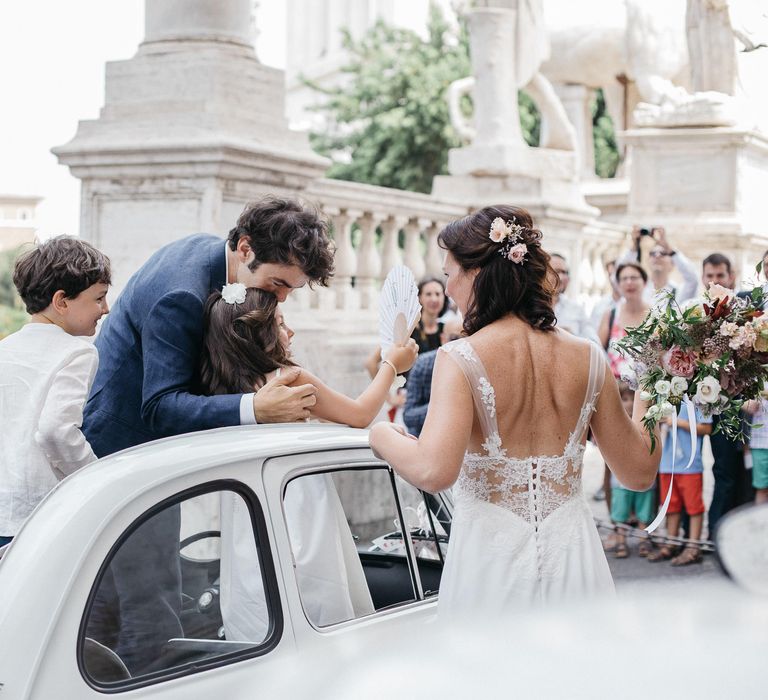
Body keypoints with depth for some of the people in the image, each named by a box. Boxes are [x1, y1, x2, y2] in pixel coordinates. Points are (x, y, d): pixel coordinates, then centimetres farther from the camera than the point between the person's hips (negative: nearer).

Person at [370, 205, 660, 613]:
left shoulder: (461, 359, -12)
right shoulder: (586, 358, 2)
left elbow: (433, 472, -26)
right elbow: (639, 473, 9)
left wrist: (383, 438, -6)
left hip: (492, 565, -4)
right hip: (573, 563, 4)